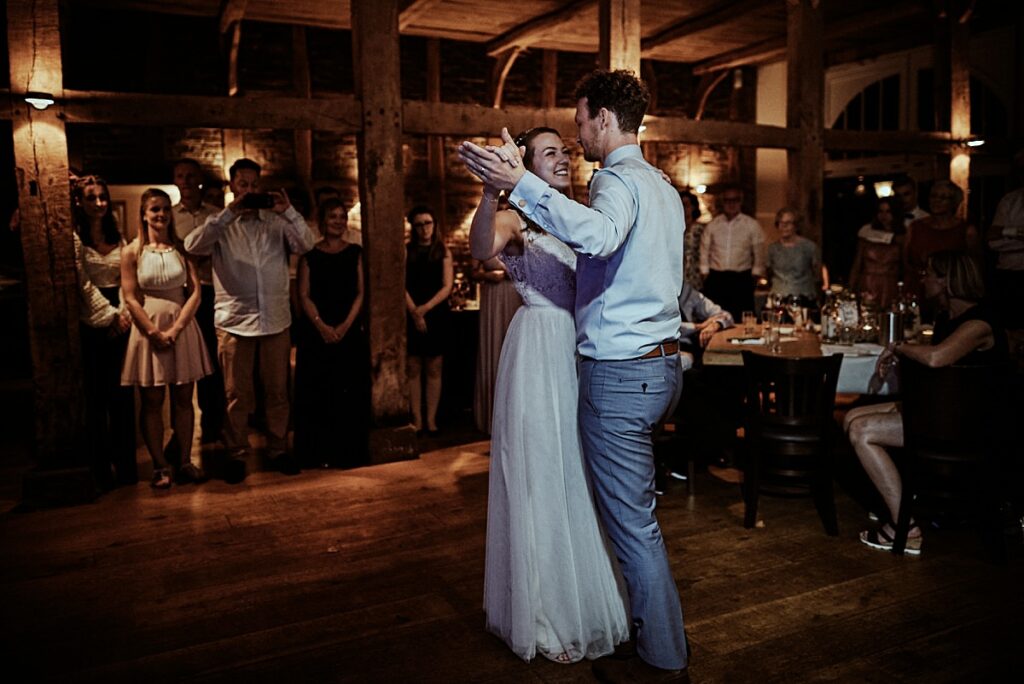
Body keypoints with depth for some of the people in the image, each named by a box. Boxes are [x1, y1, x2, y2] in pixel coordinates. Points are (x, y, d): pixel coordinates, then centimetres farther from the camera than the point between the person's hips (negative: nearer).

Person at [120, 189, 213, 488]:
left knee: (183, 399, 6)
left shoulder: (182, 249, 4)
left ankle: (185, 462, 15)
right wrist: (155, 333, -12)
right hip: (148, 331, -1)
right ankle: (159, 466, 13)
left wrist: (175, 329, -12)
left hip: (182, 329, 2)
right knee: (152, 402, 4)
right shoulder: (131, 252, 0)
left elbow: (195, 292, -2)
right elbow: (131, 299, -4)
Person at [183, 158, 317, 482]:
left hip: (276, 320, 2)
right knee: (237, 394, 5)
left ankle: (278, 448, 22)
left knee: (277, 391, 10)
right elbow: (192, 246, -13)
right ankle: (237, 454, 17)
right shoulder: (221, 225, 4)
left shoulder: (276, 222, 8)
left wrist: (288, 211, -16)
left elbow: (306, 244, -4)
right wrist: (228, 213, -17)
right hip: (234, 320, -1)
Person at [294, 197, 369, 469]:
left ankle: (347, 452, 11)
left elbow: (360, 293, 2)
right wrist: (322, 326, -14)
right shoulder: (310, 254, 5)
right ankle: (319, 453, 10)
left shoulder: (355, 253, 7)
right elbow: (304, 295, 0)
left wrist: (345, 325, -11)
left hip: (350, 331, 1)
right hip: (316, 333, 0)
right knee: (317, 393, 1)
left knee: (349, 393, 2)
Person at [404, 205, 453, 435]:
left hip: (436, 314, 0)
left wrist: (425, 308, -13)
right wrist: (414, 312, -14)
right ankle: (416, 419, 4)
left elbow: (447, 286, 0)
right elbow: (401, 285, -1)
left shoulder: (443, 251, 7)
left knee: (434, 369, 1)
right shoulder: (406, 250, 6)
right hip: (411, 315, 0)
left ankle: (431, 419, 6)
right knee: (413, 368, 0)